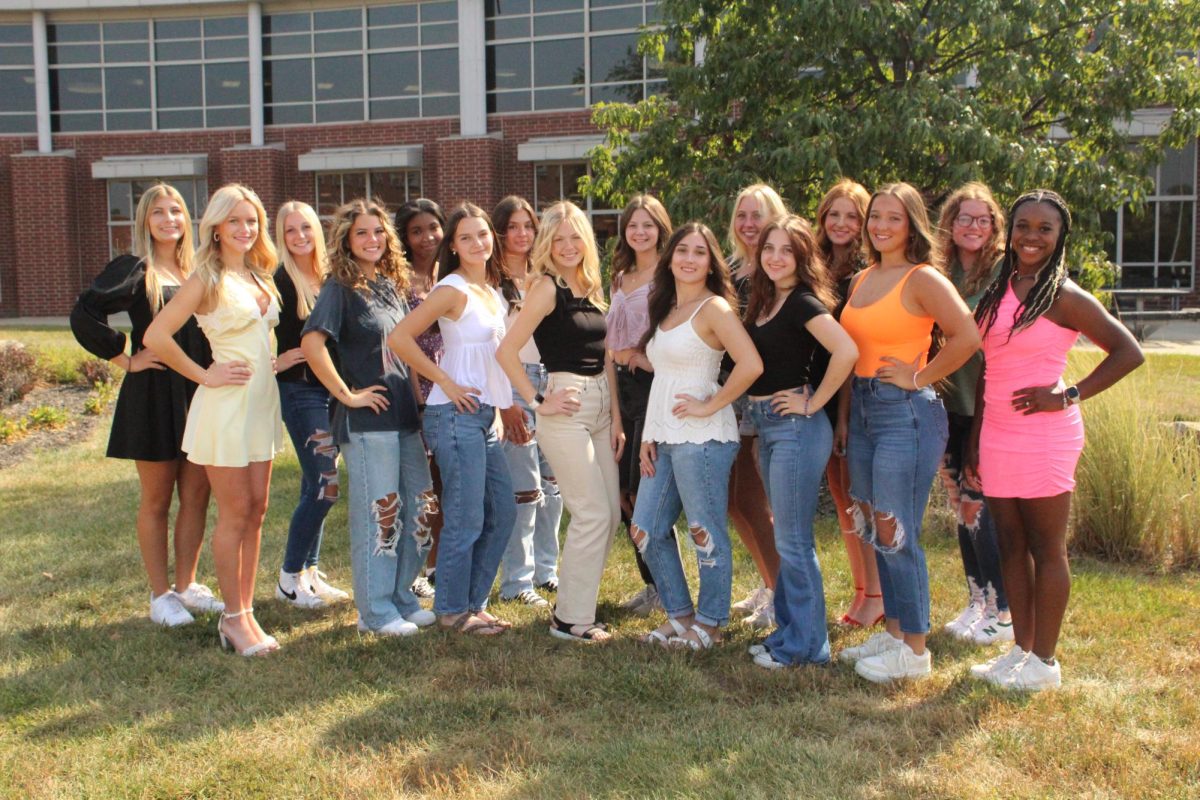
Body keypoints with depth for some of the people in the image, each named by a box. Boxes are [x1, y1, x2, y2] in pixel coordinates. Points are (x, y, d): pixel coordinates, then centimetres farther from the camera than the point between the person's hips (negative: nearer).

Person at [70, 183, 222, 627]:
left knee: (196, 497, 9)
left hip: (198, 394, 5)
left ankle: (187, 586, 21)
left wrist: (212, 371, 8)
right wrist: (124, 358, -13)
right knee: (157, 500, 5)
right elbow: (84, 315, -17)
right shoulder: (134, 270, -6)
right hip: (153, 396, -5)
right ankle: (160, 595, 15)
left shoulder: (194, 272, 12)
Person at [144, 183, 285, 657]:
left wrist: (278, 359, 11)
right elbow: (156, 337, -17)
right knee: (235, 515, -1)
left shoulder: (260, 277, 11)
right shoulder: (208, 280, -9)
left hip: (262, 402, 7)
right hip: (226, 405, -7)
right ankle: (234, 618, 10)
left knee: (255, 512, 9)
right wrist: (204, 375, -12)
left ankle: (244, 610, 18)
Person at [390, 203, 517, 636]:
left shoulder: (492, 290, 14)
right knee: (466, 520, -3)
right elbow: (399, 337, -18)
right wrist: (446, 383, -15)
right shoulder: (453, 290, -11)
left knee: (503, 510, 12)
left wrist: (500, 409, 16)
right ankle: (452, 610, 13)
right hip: (457, 415, -9)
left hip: (485, 415, 9)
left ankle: (474, 602, 24)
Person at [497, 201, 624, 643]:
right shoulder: (547, 288, -9)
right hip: (567, 411, -8)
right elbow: (506, 350, -16)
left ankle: (575, 604, 22)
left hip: (600, 409, 8)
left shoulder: (592, 289, 14)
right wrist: (538, 402, -13)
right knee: (593, 514, -7)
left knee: (611, 513, 9)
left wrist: (616, 416, 12)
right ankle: (570, 619, 6)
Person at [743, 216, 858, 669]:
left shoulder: (803, 302, -13)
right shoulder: (764, 301, 12)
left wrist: (813, 403, -18)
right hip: (765, 427, 9)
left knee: (793, 541, -1)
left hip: (795, 427, -9)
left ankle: (805, 645, 10)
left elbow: (846, 351, -27)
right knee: (785, 538, 16)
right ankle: (789, 631, 27)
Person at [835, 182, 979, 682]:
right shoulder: (862, 280, 13)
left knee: (896, 533, -4)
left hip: (906, 412, -8)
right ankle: (893, 632, 25)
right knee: (875, 529, 12)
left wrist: (919, 378, -14)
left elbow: (967, 337, -22)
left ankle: (915, 650, 8)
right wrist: (844, 413, 11)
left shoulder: (923, 279, -10)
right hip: (863, 410, 8)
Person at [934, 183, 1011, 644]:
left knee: (980, 503, -6)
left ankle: (1003, 610, 6)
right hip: (948, 404, 6)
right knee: (961, 505, 11)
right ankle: (976, 601, 24)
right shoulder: (940, 273, 10)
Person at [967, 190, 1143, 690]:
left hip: (1043, 438, -6)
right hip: (997, 436, 7)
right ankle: (1021, 650, 22)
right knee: (1010, 546, 11)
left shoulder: (1063, 297, -7)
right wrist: (975, 438, 13)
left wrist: (1069, 396, -13)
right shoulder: (997, 293, 11)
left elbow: (1129, 352, -10)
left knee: (1046, 549, 1)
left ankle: (1044, 661, 11)